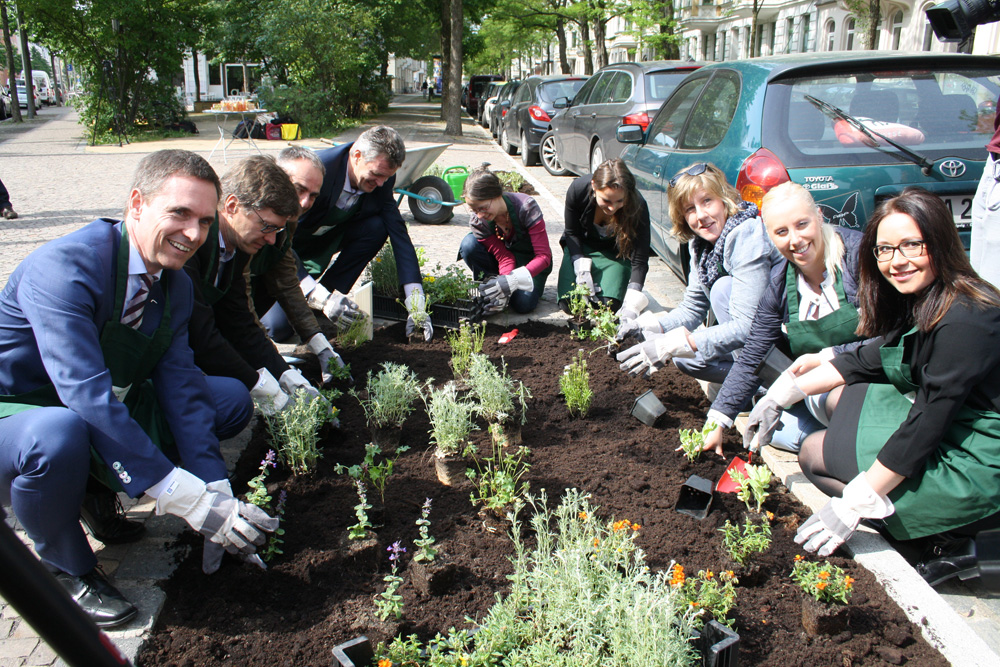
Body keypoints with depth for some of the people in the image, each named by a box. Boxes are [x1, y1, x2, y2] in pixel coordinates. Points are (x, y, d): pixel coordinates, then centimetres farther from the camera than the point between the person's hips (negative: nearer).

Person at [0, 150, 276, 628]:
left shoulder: (175, 284, -4)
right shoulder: (64, 267, -29)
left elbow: (181, 386, -9)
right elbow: (87, 396, -37)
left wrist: (217, 496, -20)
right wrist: (187, 500, -39)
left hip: (102, 416, 7)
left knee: (232, 399, 0)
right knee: (58, 435, -41)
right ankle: (64, 567, -9)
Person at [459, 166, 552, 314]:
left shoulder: (526, 207, -31)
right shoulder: (477, 222, -21)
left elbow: (544, 256, -32)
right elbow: (504, 257, -20)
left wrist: (513, 280, -45)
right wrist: (503, 289, -39)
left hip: (531, 263, -3)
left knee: (523, 304, -31)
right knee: (469, 244, -27)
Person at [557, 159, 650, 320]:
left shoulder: (637, 207, -32)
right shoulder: (578, 189, -28)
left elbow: (640, 260, -28)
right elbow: (572, 233, -9)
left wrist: (631, 305, -39)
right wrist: (581, 268, -22)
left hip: (615, 253, -1)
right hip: (582, 248, 1)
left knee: (609, 305, -23)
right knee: (569, 303, -16)